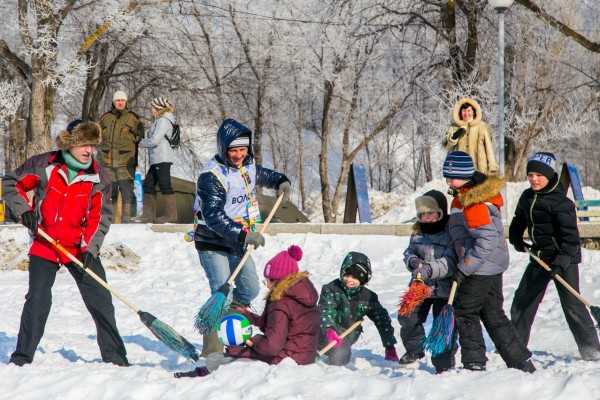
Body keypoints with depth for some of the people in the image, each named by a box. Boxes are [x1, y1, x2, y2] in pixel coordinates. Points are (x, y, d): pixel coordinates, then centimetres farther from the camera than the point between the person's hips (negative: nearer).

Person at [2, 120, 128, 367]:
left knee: (101, 301, 0)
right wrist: (24, 210, -12)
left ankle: (115, 358, 11)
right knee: (38, 301, -6)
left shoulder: (98, 177, -3)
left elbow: (101, 216, -3)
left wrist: (89, 248, -15)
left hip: (80, 250, 1)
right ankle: (22, 358, 6)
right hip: (44, 246, -1)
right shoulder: (44, 166, -8)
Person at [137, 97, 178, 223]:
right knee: (148, 184, 11)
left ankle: (171, 215, -7)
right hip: (156, 159, 11)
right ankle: (148, 215, 14)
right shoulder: (159, 121, 19)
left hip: (162, 158, -11)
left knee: (164, 185, -9)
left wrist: (142, 143, -2)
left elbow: (154, 140, -18)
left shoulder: (163, 121, -12)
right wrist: (145, 143, 5)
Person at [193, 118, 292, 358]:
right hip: (213, 245, -8)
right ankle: (212, 350, -11)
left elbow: (264, 175, 28)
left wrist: (281, 182, 5)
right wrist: (243, 235, -38)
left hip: (239, 244, 8)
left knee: (250, 289, 13)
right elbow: (214, 217, -31)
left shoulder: (248, 166, 2)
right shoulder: (212, 175, -22)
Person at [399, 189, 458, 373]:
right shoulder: (417, 232, 6)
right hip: (420, 286, 6)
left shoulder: (451, 233, -15)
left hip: (444, 289, -6)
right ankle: (414, 350, 32)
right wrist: (412, 261, -15)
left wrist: (430, 269, -39)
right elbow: (409, 252, 11)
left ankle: (444, 365, 7)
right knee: (408, 318, 6)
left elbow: (450, 262, -24)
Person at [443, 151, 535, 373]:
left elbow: (486, 240, -26)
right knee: (494, 315, 14)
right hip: (494, 266, 10)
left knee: (465, 313, 0)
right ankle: (521, 362, 17)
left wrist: (463, 269, -23)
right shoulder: (466, 197, 10)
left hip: (480, 268, -10)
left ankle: (474, 364, 4)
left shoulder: (472, 202, -21)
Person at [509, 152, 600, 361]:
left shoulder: (560, 202, -19)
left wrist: (562, 261, -32)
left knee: (571, 303, -12)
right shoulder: (527, 197, 6)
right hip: (540, 256, 8)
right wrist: (516, 240, 10)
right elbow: (518, 221, 25)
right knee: (523, 300, 12)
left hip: (565, 257, -8)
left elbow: (570, 236, -23)